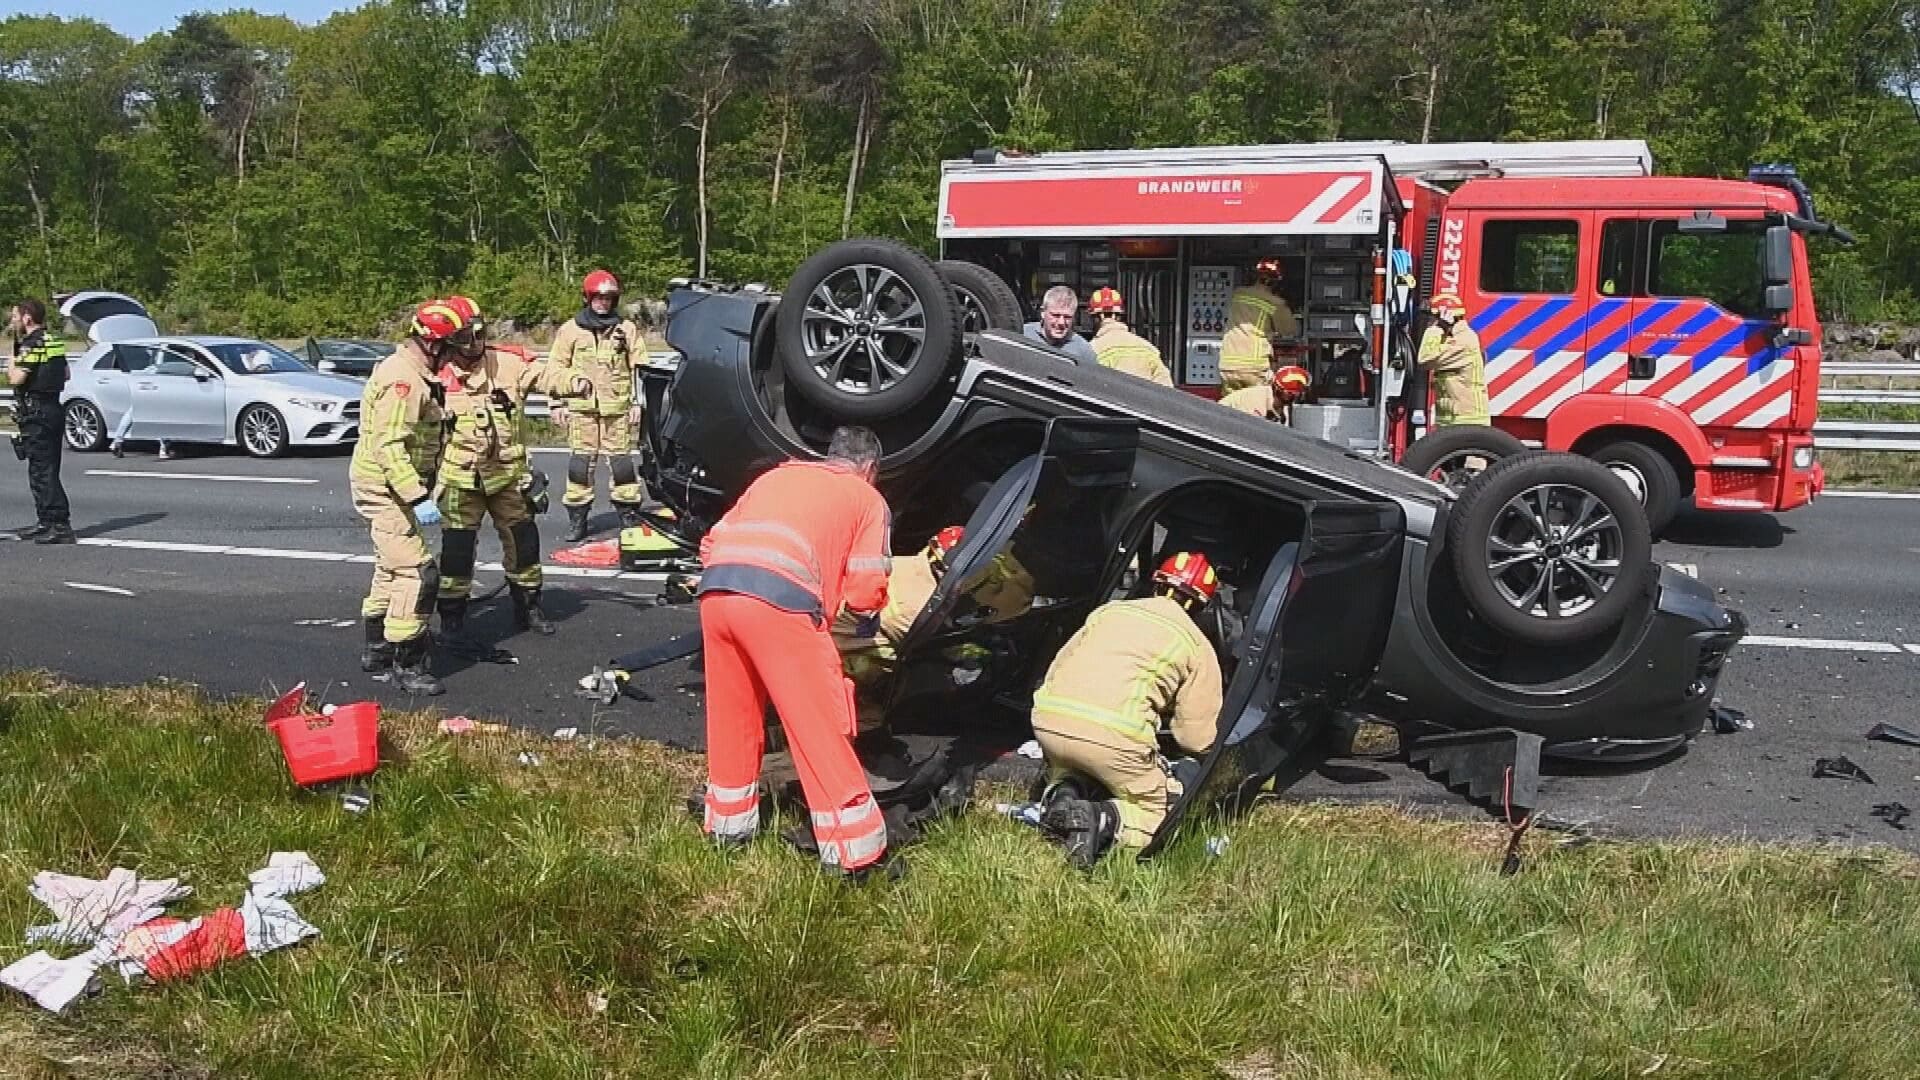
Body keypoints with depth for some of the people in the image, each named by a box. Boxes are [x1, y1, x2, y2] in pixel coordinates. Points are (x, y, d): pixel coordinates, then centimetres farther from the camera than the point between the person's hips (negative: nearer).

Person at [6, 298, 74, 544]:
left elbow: (15, 378, -20)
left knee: (42, 471, -8)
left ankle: (60, 526, -12)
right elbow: (65, 375, 21)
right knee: (45, 471, 16)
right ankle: (45, 522, 23)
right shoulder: (54, 341, 13)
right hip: (53, 410, 9)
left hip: (37, 414, -9)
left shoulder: (31, 344, -14)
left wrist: (14, 348, -10)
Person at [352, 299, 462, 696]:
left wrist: (423, 490, 21)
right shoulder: (403, 379, -22)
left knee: (391, 570, 21)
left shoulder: (416, 374, 10)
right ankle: (408, 666, -4)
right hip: (385, 487, -11)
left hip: (391, 487, 11)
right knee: (417, 573, -11)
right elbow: (390, 447, -29)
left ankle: (377, 652, 34)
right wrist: (418, 498, -32)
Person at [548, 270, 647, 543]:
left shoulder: (627, 329, 8)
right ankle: (577, 519, 6)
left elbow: (639, 367, 9)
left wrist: (637, 402, 3)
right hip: (581, 407, 0)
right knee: (580, 461, 0)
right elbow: (557, 367, 9)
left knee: (622, 460, 1)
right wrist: (558, 403, 4)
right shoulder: (570, 330, 7)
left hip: (617, 407, 0)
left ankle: (629, 514, 11)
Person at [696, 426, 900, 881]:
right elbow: (865, 590, 11)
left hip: (715, 588, 5)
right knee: (821, 726, 1)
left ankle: (728, 822, 33)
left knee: (732, 718, 21)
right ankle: (856, 851, 5)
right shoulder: (867, 498, 20)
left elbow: (712, 541, 29)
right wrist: (869, 620, 32)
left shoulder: (777, 475, 33)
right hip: (780, 599, -5)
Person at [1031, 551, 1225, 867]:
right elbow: (1197, 740, 12)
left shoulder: (1109, 610, 24)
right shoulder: (1197, 647, 12)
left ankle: (1060, 796, 2)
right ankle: (1104, 818, -13)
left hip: (1047, 721, 4)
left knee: (1064, 769, 36)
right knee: (1155, 812, 18)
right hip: (1114, 735, -4)